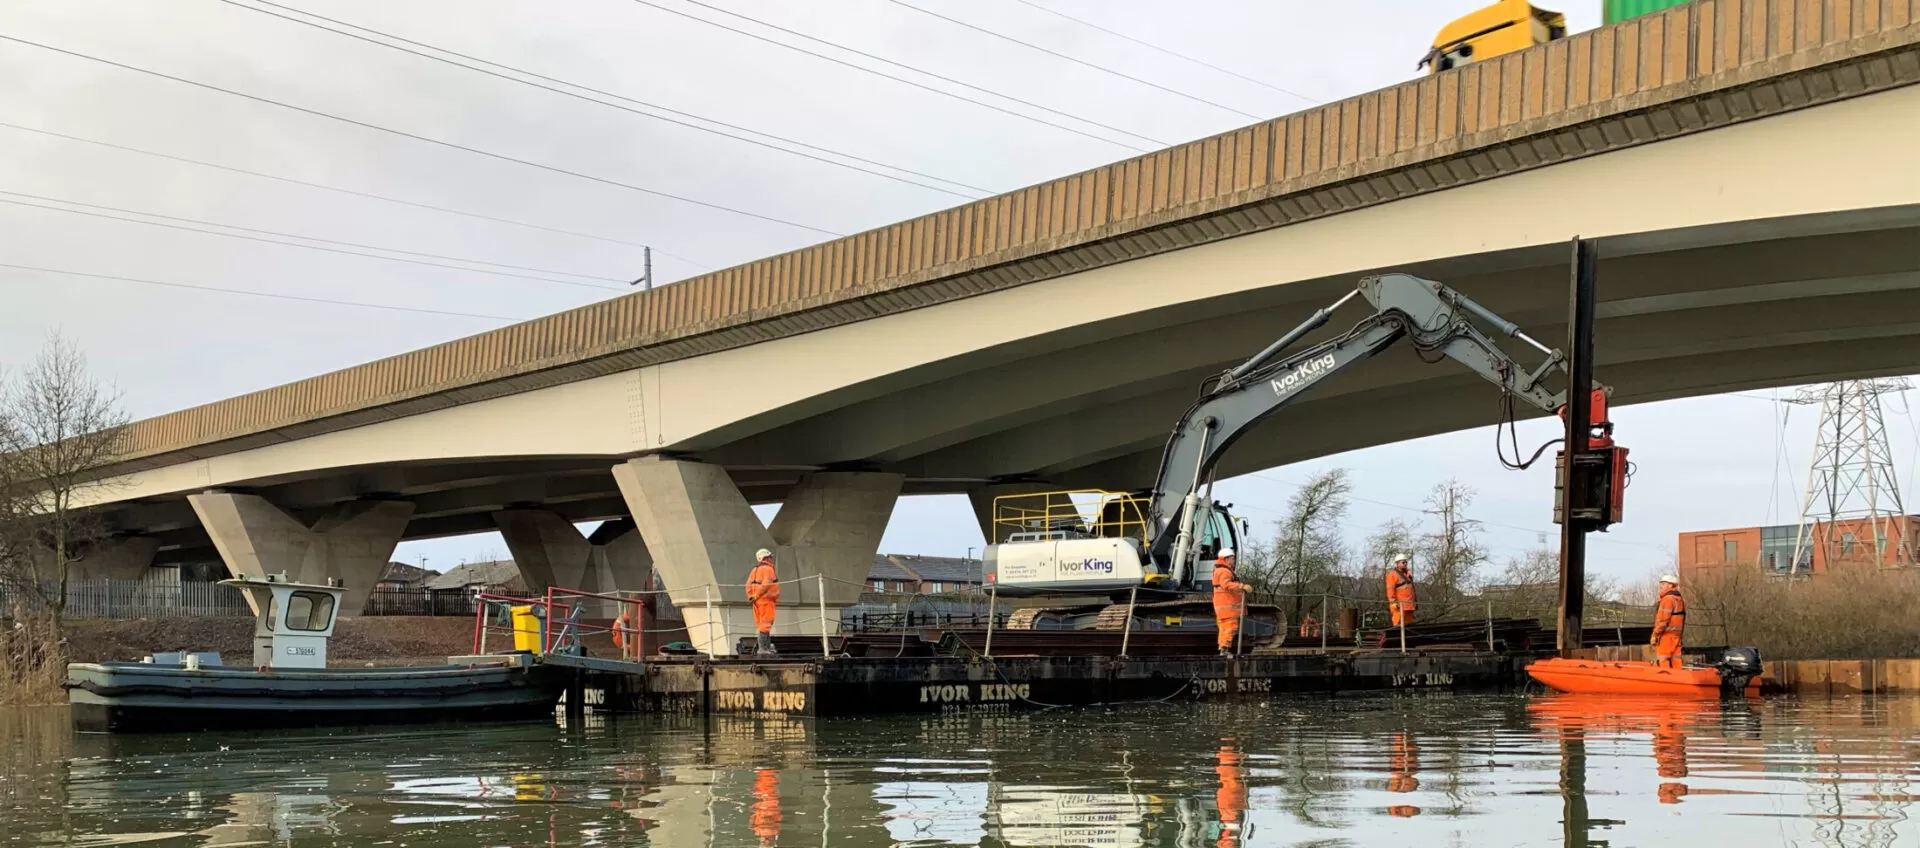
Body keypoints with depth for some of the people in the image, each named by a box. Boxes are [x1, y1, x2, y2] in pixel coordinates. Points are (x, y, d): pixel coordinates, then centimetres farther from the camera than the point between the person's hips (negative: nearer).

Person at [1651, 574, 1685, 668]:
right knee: (1675, 659, 9)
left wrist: (1655, 634, -16)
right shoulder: (1681, 600, 18)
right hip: (1677, 635, 9)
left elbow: (1663, 620, -19)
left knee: (1662, 660, -8)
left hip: (1666, 635, -9)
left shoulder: (1668, 599, -13)